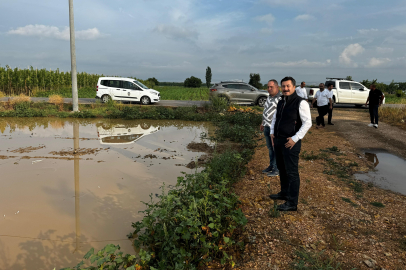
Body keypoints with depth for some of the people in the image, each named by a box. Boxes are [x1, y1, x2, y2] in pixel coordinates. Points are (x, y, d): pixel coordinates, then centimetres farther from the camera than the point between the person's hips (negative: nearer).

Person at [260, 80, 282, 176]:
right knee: (270, 148, 16)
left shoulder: (281, 98, -14)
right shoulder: (269, 97, 13)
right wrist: (263, 123, 24)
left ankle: (277, 169, 10)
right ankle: (271, 166, 29)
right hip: (267, 127, 8)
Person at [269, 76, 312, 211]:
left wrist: (295, 139, -19)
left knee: (292, 172, -4)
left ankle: (292, 203, 3)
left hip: (290, 143, -8)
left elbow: (307, 123, -14)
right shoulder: (281, 102, 12)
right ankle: (284, 193, 35)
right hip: (278, 141, 8)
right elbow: (274, 118, 26)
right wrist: (272, 133, 12)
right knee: (282, 169, 18)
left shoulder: (300, 103, -11)